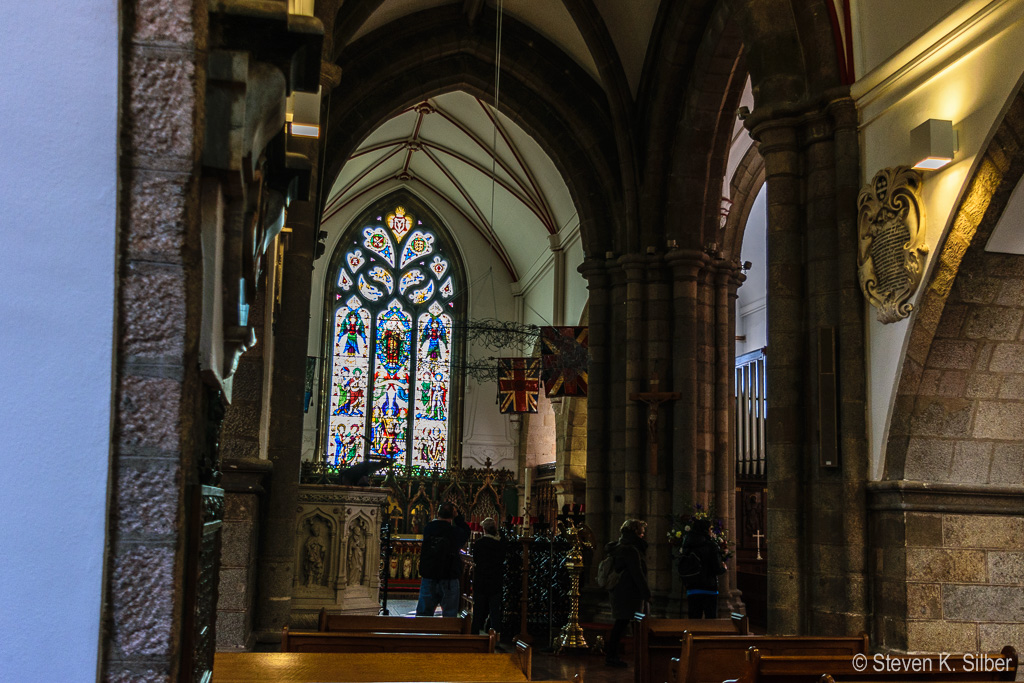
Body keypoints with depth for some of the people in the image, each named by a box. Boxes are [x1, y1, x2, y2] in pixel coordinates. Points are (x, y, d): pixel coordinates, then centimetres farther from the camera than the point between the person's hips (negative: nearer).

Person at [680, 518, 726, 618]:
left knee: (694, 619, 8)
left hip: (691, 589, 4)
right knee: (711, 618, 2)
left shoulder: (688, 547, 6)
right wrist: (724, 568, 9)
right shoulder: (711, 546, -9)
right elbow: (718, 569, -11)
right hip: (709, 588, -4)